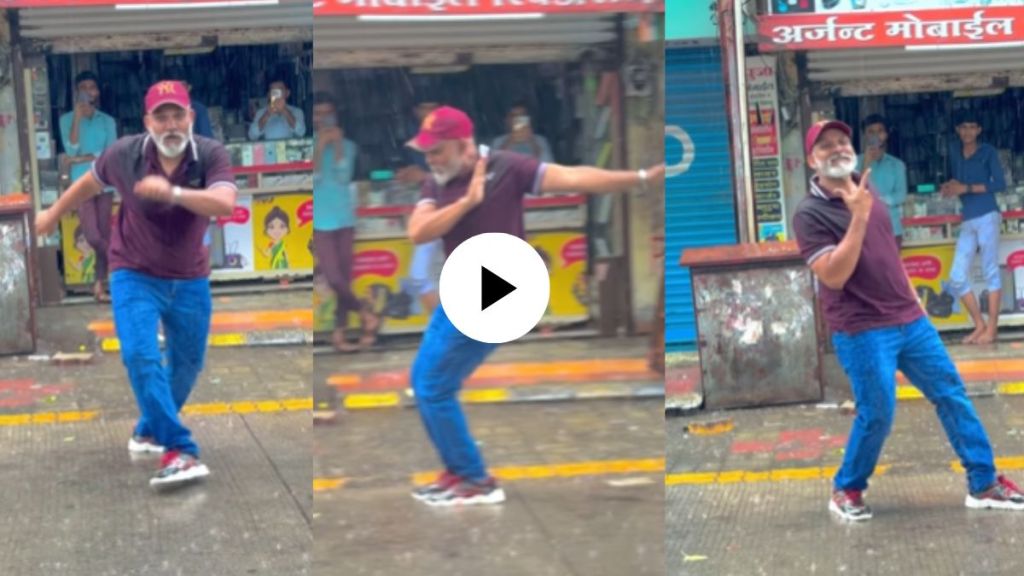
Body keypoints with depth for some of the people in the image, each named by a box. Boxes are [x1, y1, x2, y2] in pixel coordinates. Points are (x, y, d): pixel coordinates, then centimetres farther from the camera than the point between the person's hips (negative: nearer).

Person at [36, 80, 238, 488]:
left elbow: (224, 204, -37)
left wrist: (171, 192, -48)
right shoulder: (124, 155, -15)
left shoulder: (211, 155, -18)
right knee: (141, 355, -21)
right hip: (135, 275, -2)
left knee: (187, 363, 13)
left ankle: (150, 432, 38)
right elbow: (90, 182, 7)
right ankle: (178, 453, -24)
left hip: (190, 279, 2)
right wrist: (53, 214, 21)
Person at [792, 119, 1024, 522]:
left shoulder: (865, 189, 9)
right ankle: (846, 490, 19)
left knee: (952, 395, 9)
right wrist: (858, 217, -28)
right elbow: (833, 276, -24)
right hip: (862, 332, -7)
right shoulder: (811, 214, -14)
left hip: (909, 319, 7)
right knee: (877, 415, -4)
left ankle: (984, 484, 18)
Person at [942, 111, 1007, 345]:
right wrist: (950, 188, -2)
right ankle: (979, 325, 11)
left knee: (990, 272, -3)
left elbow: (1000, 184, -8)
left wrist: (967, 188, -12)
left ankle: (992, 328, -1)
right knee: (956, 278, 0)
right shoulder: (956, 152, 16)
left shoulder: (988, 152, 1)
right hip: (968, 220, 6)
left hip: (987, 216, -6)